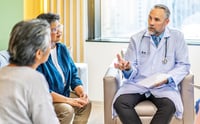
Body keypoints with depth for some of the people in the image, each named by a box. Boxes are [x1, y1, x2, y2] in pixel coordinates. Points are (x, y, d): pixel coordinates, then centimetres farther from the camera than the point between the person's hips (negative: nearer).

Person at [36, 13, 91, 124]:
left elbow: (74, 74, 9)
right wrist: (68, 100, -27)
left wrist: (82, 92, -11)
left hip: (64, 93, 8)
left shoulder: (62, 48, 4)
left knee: (86, 104, -10)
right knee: (67, 109, -28)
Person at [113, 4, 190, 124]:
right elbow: (133, 69, 7)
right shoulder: (136, 38, 7)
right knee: (120, 103, -27)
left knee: (169, 105, -34)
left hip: (164, 86, -1)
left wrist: (167, 78, -15)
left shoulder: (177, 37, 4)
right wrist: (127, 68, -18)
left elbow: (183, 65, 3)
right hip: (137, 84, 2)